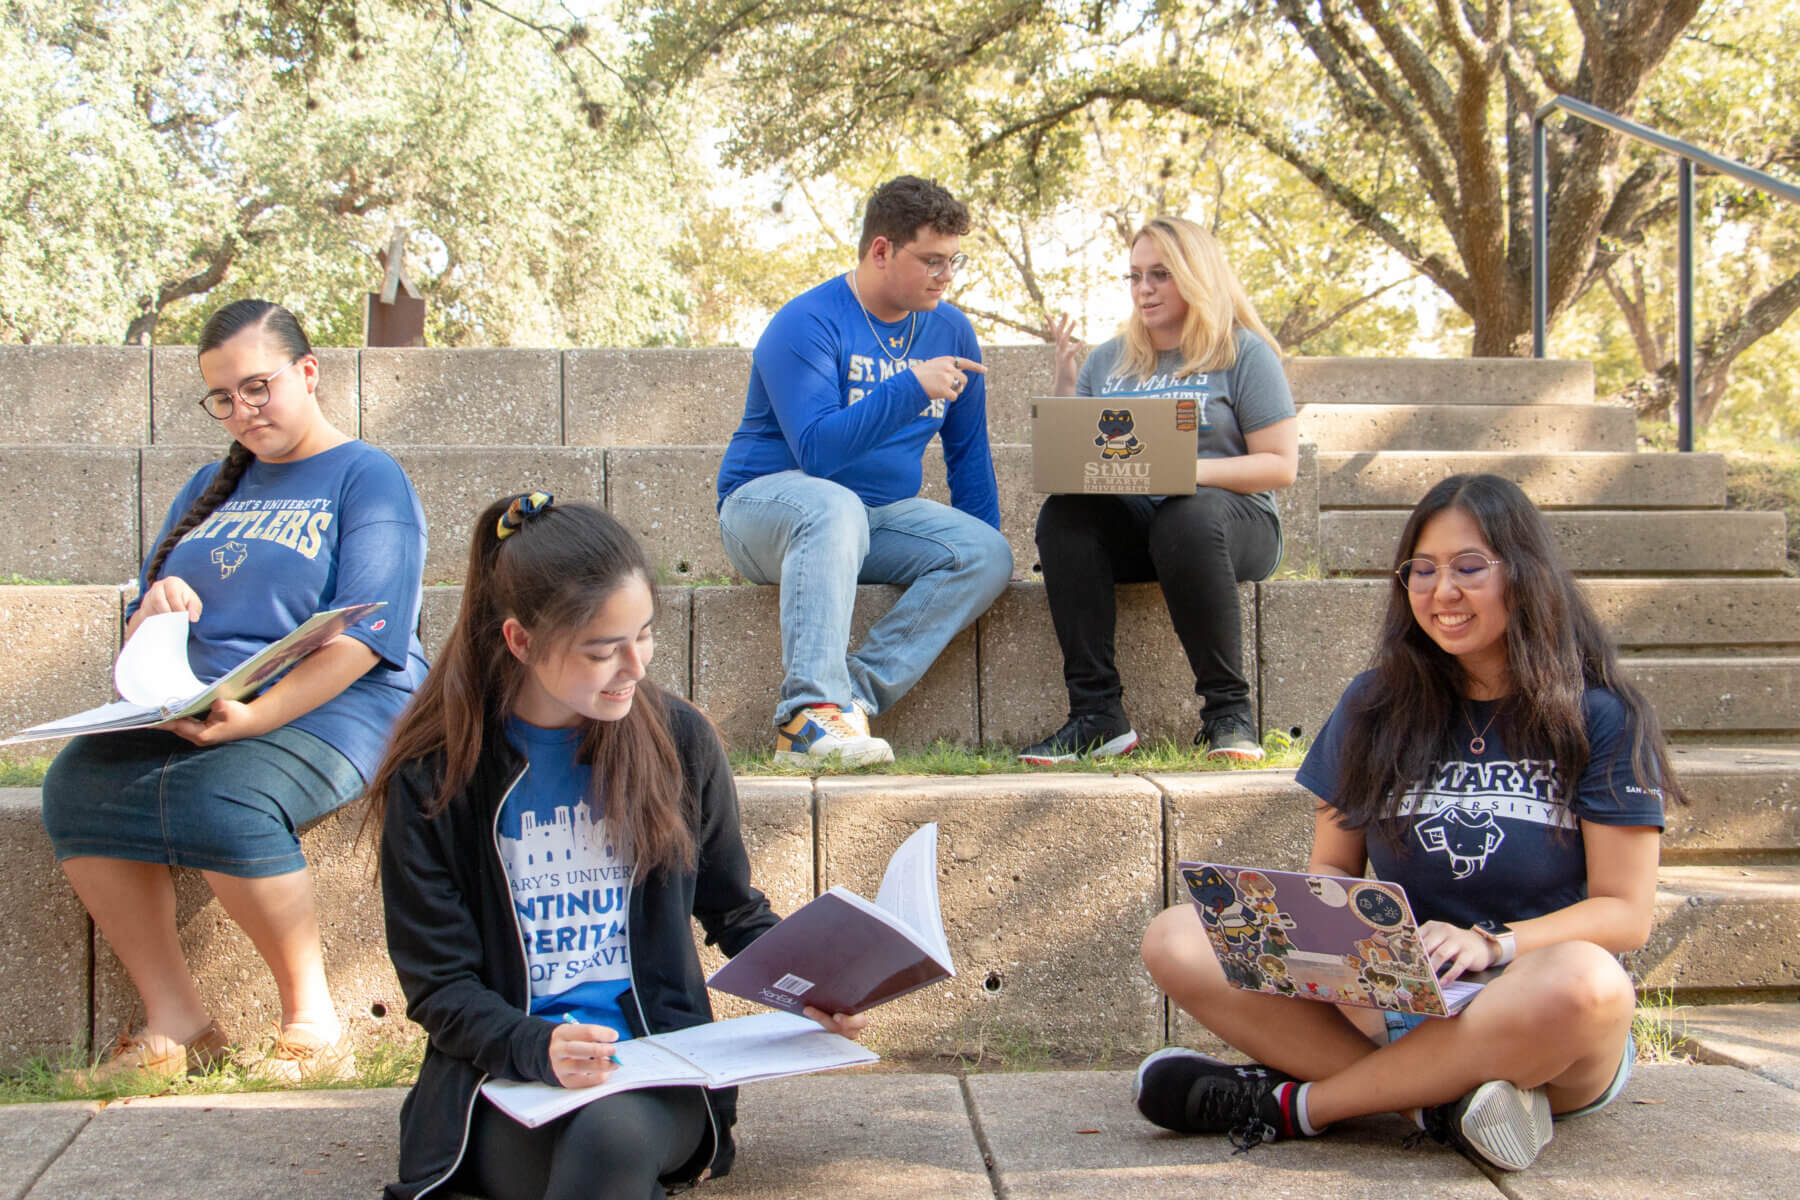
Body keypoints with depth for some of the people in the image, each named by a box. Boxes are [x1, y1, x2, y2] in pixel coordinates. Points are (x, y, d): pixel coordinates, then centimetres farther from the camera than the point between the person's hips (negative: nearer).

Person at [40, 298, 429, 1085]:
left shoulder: (368, 478, 2)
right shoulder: (212, 488, 24)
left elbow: (362, 640, -11)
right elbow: (144, 634, 23)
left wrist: (255, 715, -25)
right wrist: (154, 612, -4)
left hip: (332, 710, -6)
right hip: (191, 713, 6)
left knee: (217, 803, -36)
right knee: (78, 786, -23)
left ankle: (312, 1020, -18)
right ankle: (174, 1023, -16)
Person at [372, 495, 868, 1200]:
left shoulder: (678, 740, 5)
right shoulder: (433, 778, -1)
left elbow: (735, 912, 17)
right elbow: (438, 983, -1)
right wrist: (538, 1049, -21)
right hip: (506, 1076, -1)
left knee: (613, 1134, -35)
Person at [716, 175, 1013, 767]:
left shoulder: (950, 330, 6)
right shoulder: (807, 324, -15)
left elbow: (968, 450, 15)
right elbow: (817, 450, -28)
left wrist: (979, 553, 9)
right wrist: (912, 388, -33)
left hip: (880, 517, 6)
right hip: (767, 502, -6)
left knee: (989, 554, -20)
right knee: (835, 507, -41)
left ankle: (854, 693, -31)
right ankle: (811, 712, -48)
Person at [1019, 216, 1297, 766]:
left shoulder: (1244, 353, 5)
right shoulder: (1108, 360, 18)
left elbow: (1281, 464, -3)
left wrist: (1195, 469, -18)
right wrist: (1064, 384, -1)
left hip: (1232, 519, -3)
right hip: (1127, 523, 4)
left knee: (1187, 517, -38)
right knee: (1061, 513, -28)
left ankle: (1228, 710, -27)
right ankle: (1098, 714, -32)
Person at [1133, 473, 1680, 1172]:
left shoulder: (1600, 720, 2)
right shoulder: (1376, 706, 12)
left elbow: (1626, 912, -3)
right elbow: (1331, 864, 14)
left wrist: (1490, 943, -20)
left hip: (1534, 1025, -3)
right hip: (1384, 1001, 3)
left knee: (1585, 982, -40)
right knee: (1176, 943, -18)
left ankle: (1294, 1104, -23)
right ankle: (1444, 1102, -28)